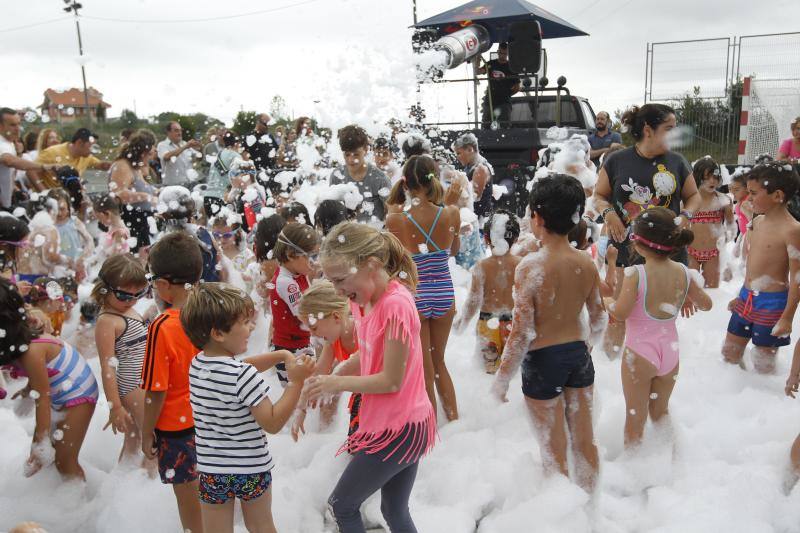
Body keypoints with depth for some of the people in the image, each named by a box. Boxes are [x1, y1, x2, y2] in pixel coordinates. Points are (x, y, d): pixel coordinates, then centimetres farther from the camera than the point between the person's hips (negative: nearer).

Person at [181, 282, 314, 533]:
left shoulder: (196, 364, -2)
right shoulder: (244, 376, -25)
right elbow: (272, 423, -21)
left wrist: (280, 355, 4)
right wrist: (296, 382, -21)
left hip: (211, 470, 5)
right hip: (251, 469, -4)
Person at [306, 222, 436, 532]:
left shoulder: (395, 305, -25)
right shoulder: (364, 299, 0)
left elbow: (391, 380, -22)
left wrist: (337, 383, -14)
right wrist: (331, 380, -5)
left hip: (397, 431, -8)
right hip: (407, 424, 8)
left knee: (341, 505, 9)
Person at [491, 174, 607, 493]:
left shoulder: (531, 266, -22)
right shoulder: (586, 263, -5)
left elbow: (523, 333, -21)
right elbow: (599, 318, 6)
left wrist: (502, 378, -10)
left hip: (543, 360, -5)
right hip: (578, 355, 5)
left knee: (554, 449, 13)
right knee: (584, 440, 21)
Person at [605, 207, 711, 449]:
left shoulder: (635, 274, -23)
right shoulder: (682, 272, -7)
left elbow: (620, 313, -23)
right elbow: (706, 304, 5)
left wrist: (604, 300, -4)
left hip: (640, 354, -5)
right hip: (670, 353, 5)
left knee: (635, 418, 13)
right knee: (660, 413, 26)